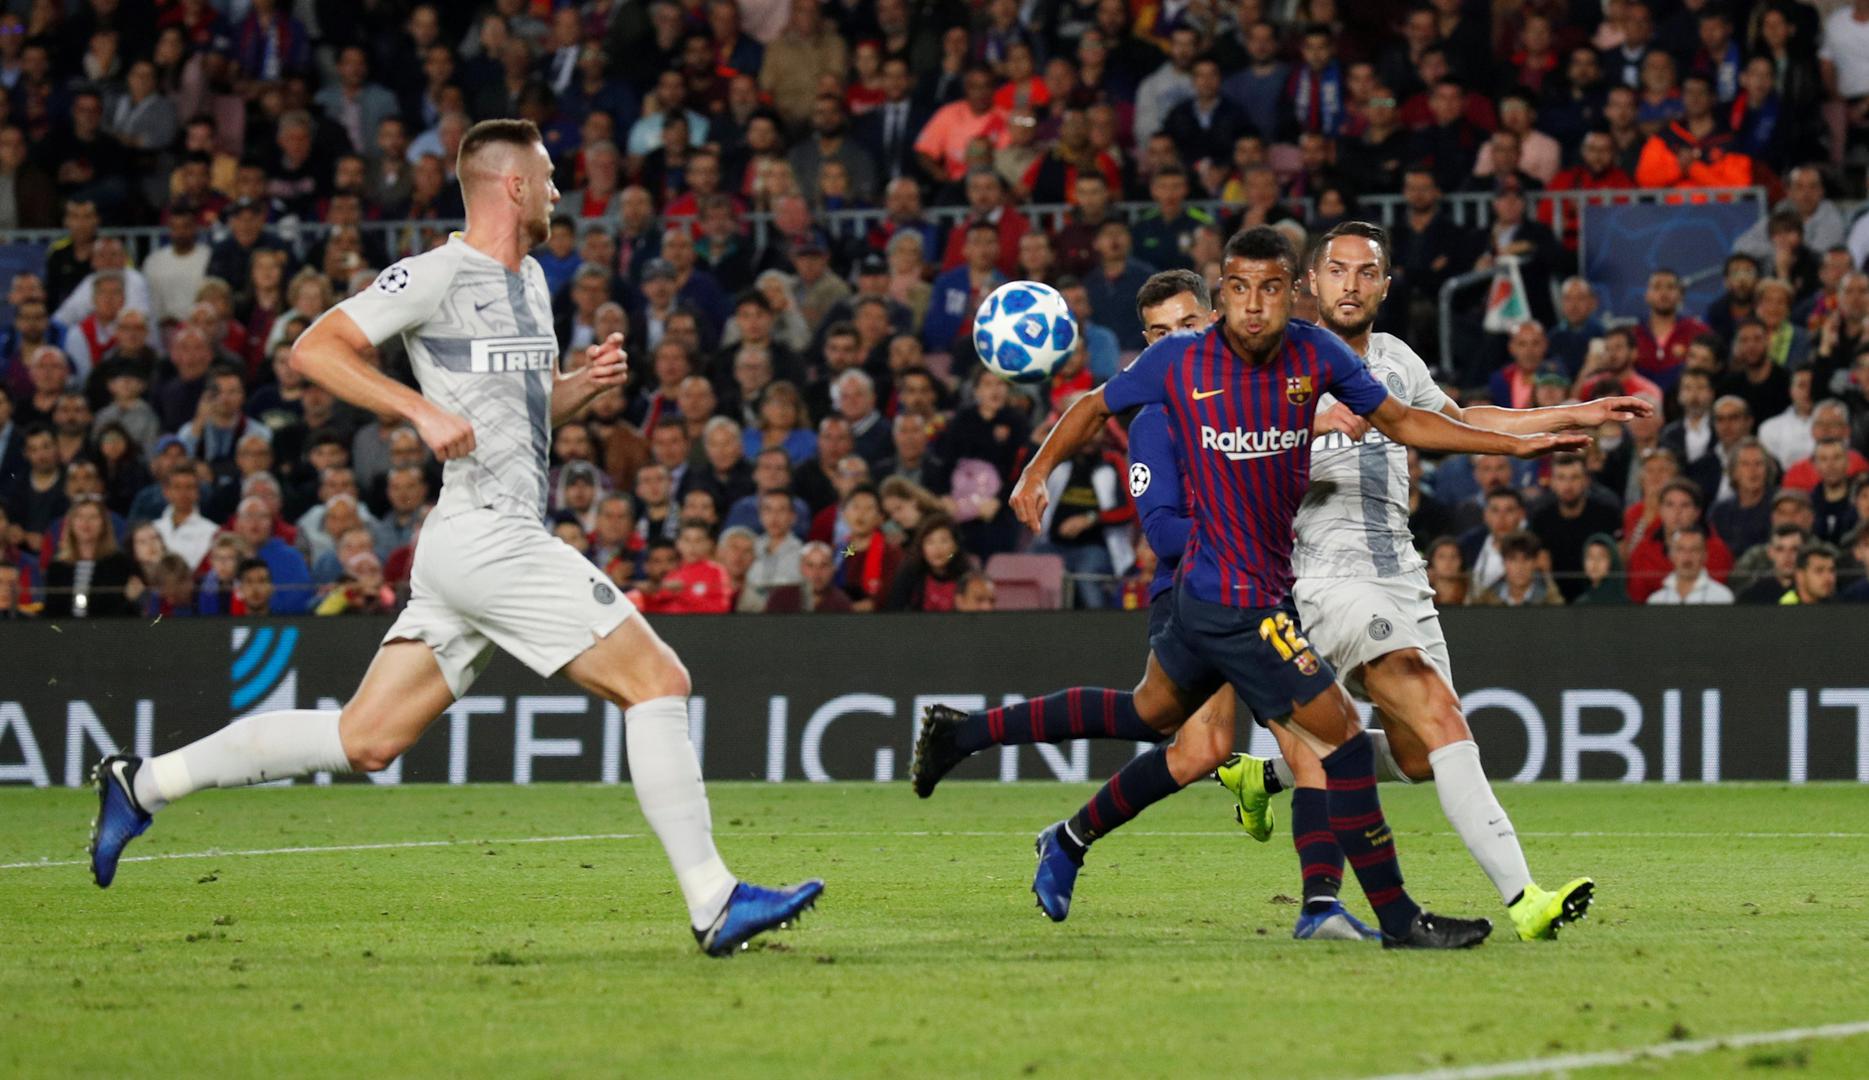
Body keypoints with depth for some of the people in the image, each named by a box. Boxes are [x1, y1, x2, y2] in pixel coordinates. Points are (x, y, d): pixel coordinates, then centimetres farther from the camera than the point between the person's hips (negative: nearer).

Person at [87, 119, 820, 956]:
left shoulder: (529, 280, 20)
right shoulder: (439, 274, -8)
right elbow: (314, 349, -11)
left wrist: (587, 382, 11)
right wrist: (423, 410, -20)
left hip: (507, 536, 10)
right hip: (485, 533, -10)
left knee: (366, 741, 9)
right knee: (658, 680, -10)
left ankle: (143, 784, 14)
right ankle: (712, 904, -10)